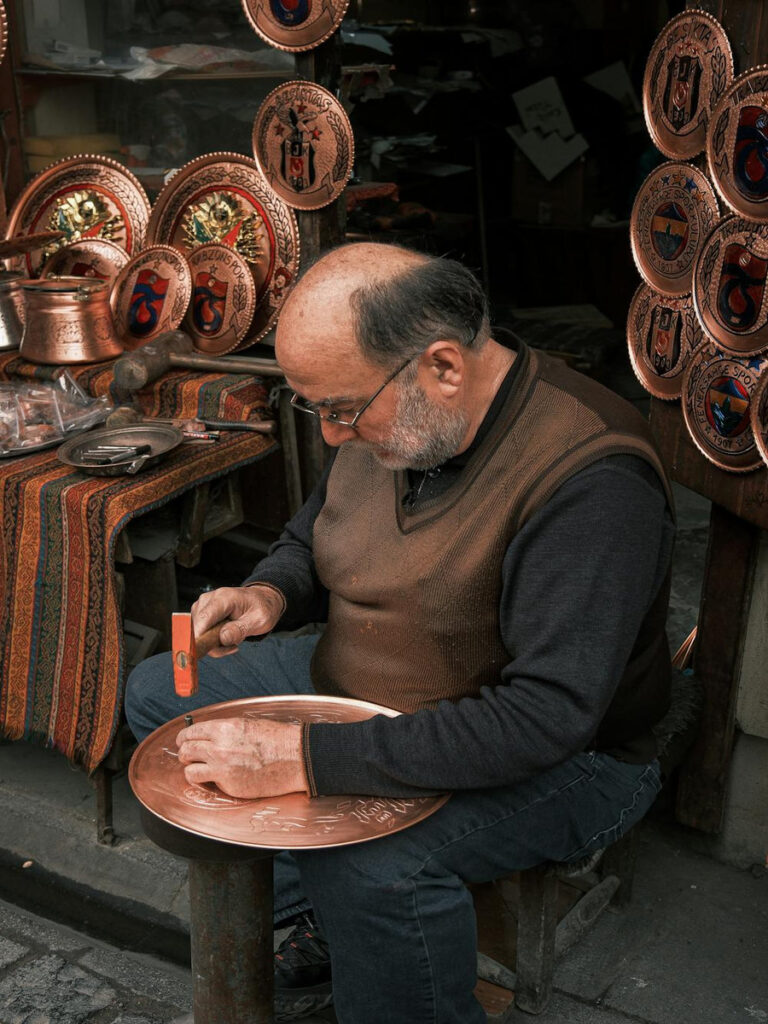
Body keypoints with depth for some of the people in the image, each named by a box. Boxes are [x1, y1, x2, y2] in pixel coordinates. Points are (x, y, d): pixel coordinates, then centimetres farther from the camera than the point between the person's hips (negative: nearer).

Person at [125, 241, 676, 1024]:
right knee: (157, 693, 8)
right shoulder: (382, 409, -7)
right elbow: (312, 535, 12)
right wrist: (269, 594, -13)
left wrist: (306, 758, -38)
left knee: (372, 865, -36)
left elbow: (547, 718, -36)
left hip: (555, 756, -8)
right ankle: (320, 926, 7)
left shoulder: (592, 480, -31)